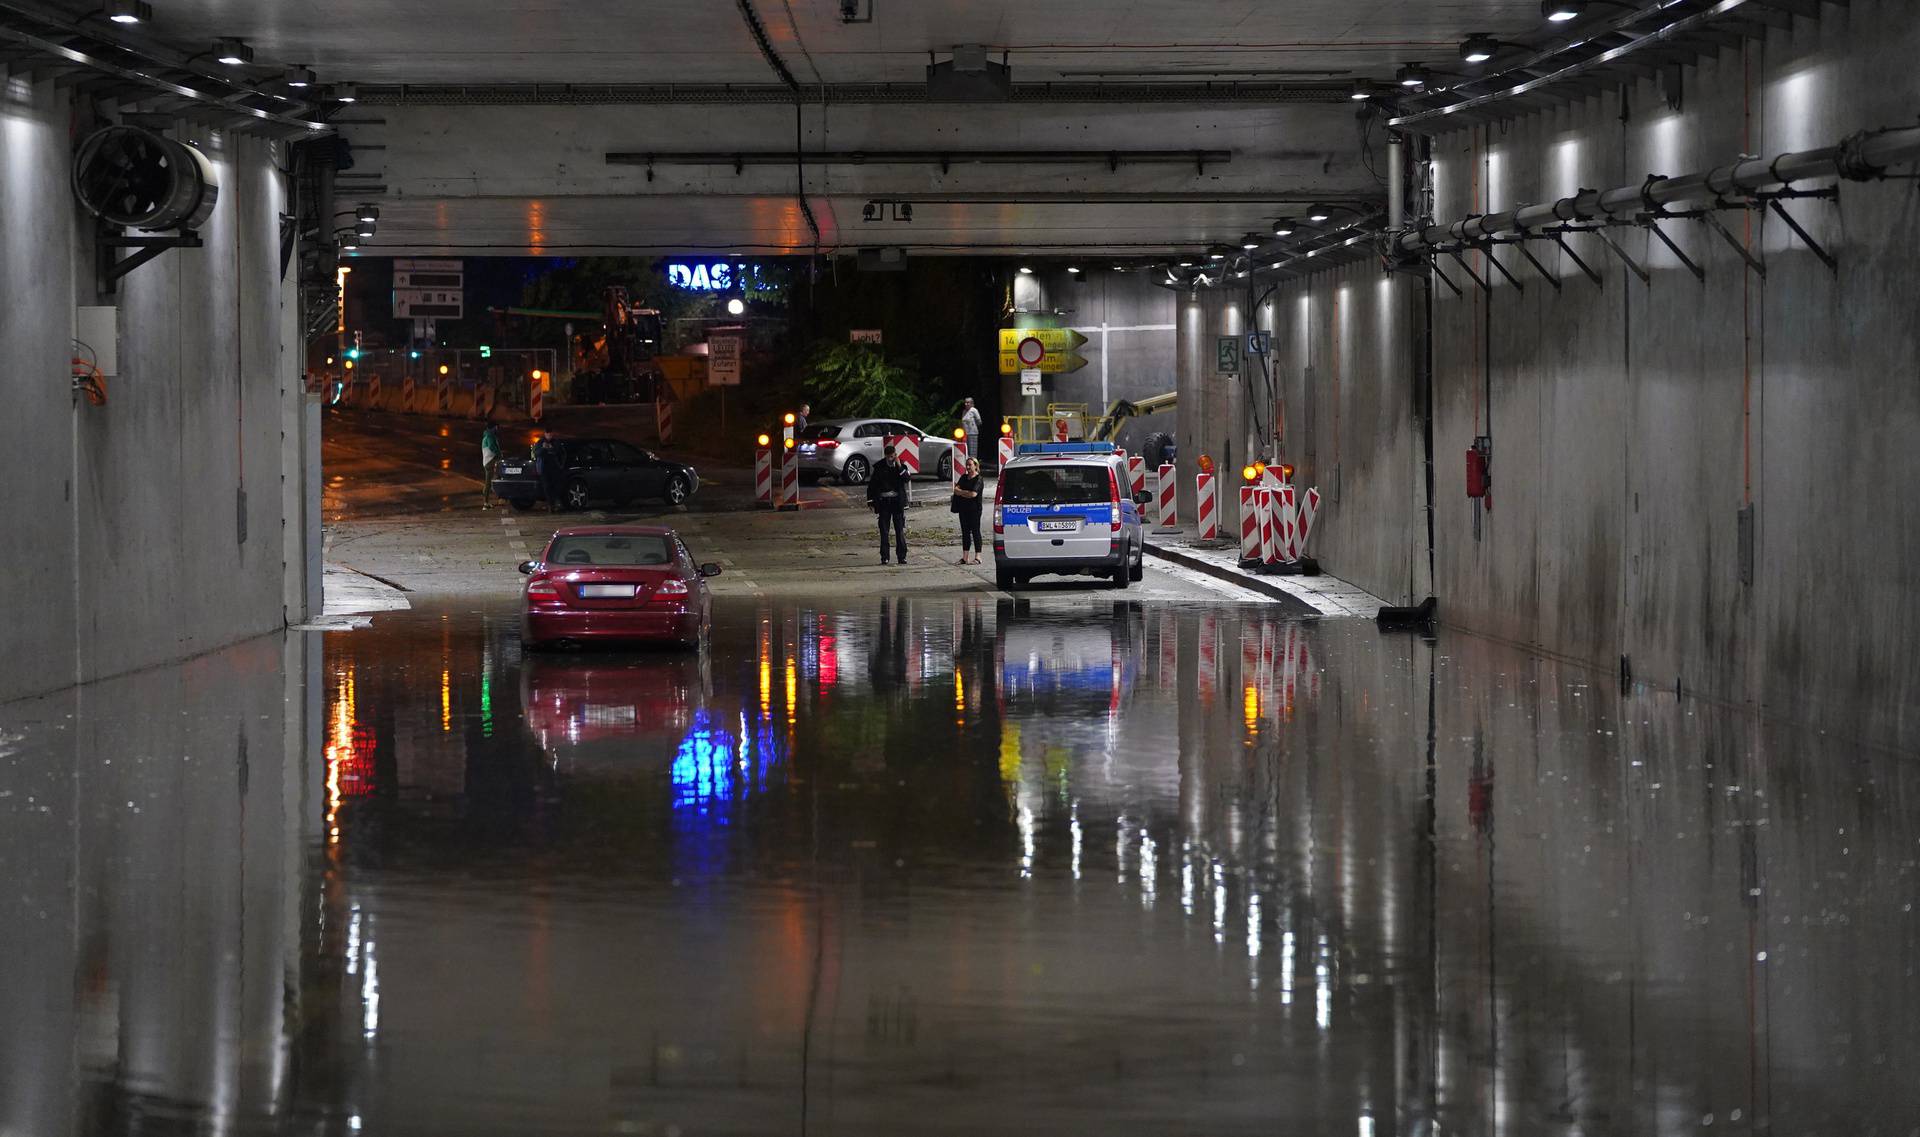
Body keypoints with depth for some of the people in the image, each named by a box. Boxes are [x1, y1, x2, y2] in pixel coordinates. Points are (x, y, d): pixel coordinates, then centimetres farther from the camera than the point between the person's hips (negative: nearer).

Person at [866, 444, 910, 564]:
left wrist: (899, 467, -17)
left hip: (897, 501, 0)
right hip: (884, 501, 0)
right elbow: (872, 484, 5)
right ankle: (884, 557, 4)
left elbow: (906, 479, -10)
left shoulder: (900, 466, 4)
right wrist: (871, 500, 0)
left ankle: (902, 556, 4)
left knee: (900, 530, -1)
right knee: (884, 530, 0)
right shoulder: (879, 467, 2)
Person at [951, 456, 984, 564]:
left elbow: (973, 494, -17)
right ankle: (964, 558, 11)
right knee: (965, 532, 8)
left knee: (975, 532, -4)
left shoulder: (978, 479, -7)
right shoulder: (964, 477, 14)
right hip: (963, 509, 7)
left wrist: (960, 492, -4)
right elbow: (956, 489, 4)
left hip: (974, 509, -7)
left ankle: (977, 558, -2)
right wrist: (967, 493, -11)